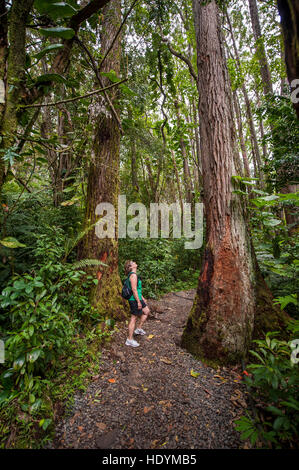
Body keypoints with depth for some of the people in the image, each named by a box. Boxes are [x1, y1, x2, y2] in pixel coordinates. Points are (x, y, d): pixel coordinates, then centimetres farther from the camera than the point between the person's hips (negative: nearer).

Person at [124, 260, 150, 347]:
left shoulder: (134, 275, 12)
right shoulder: (133, 275, -19)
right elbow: (134, 289, -24)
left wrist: (142, 298, 23)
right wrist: (138, 302, -21)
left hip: (138, 299, 10)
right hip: (134, 300, -10)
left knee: (146, 311, 21)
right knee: (134, 318, 1)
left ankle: (139, 329, 32)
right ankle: (129, 340, 13)